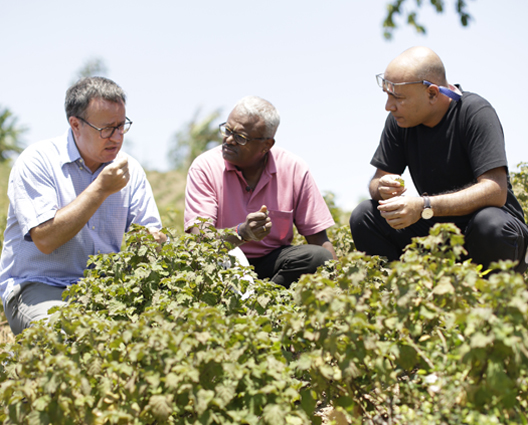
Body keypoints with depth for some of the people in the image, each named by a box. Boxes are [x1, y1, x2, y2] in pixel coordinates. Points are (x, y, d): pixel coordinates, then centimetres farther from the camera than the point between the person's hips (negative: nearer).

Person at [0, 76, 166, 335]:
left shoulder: (130, 169, 8)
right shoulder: (37, 161, -8)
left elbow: (150, 233, 9)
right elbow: (45, 239, -19)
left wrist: (153, 239, -17)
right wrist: (101, 188, -19)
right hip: (38, 287, -4)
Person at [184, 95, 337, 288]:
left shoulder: (294, 170, -5)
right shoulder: (205, 168, -10)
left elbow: (319, 240, -3)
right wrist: (242, 233, -38)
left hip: (273, 262, 2)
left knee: (318, 257, -26)